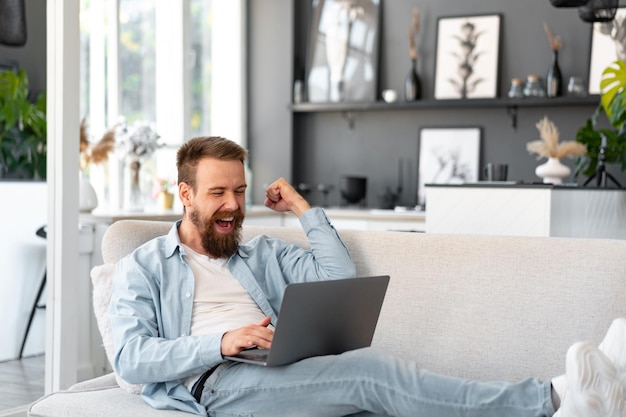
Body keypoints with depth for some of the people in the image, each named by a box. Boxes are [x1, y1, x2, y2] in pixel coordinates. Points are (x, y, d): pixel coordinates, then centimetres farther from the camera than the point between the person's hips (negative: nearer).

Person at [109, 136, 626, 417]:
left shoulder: (262, 253, 27)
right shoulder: (142, 268, 15)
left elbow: (341, 280, 14)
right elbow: (130, 357, -2)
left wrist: (305, 209, 15)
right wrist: (219, 343, -16)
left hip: (286, 374, 5)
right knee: (367, 369, -29)